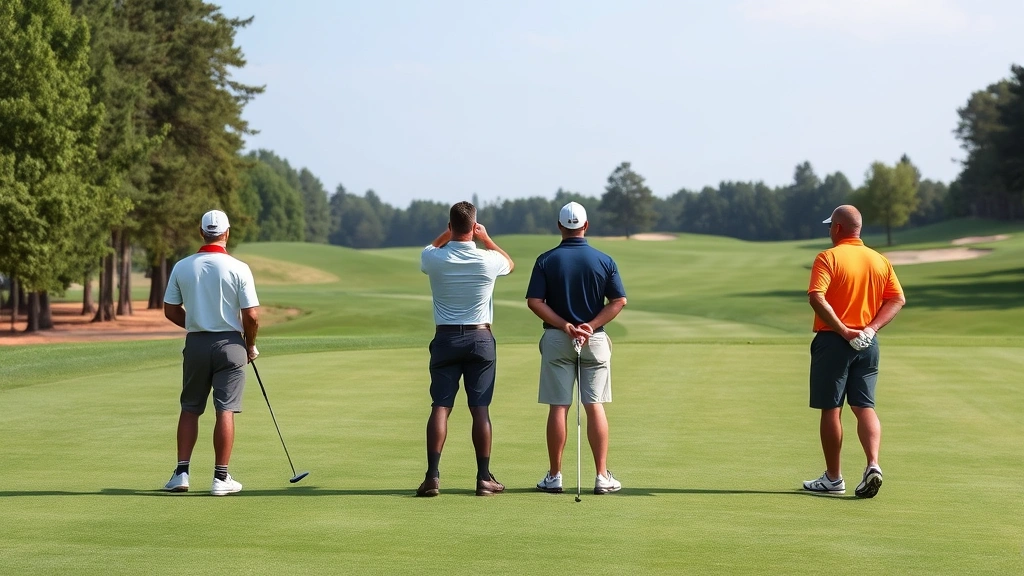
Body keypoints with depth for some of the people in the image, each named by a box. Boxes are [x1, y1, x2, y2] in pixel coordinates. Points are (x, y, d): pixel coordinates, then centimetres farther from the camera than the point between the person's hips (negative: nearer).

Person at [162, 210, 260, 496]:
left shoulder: (182, 267, 0)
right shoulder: (238, 268, -9)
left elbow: (170, 311, 5)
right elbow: (251, 315, -10)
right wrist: (250, 345, 6)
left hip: (196, 343, 3)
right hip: (229, 343, -2)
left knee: (190, 408, 12)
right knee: (225, 410, 0)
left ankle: (181, 473, 7)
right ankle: (221, 477, 0)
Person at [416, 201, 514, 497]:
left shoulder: (434, 260, -8)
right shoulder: (487, 261, -9)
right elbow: (510, 264, 17)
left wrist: (449, 232, 19)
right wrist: (486, 238, 20)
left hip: (445, 338, 1)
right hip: (480, 338, 0)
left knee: (440, 407, 0)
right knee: (480, 409, 2)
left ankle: (433, 475, -7)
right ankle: (484, 477, 4)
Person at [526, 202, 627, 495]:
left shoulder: (546, 261, -3)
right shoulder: (604, 260, -1)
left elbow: (535, 301, -10)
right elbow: (619, 300, -6)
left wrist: (566, 326, -9)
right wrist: (591, 326, -8)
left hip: (556, 339, 0)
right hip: (595, 339, 1)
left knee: (558, 407, 3)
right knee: (595, 406, 3)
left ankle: (554, 476, 5)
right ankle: (602, 476, 1)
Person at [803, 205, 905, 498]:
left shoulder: (829, 258, -9)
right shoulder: (880, 261, 9)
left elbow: (817, 298, -22)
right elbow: (897, 299, 4)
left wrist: (843, 330, -17)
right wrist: (871, 328, -3)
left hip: (833, 341, -5)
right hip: (868, 343, 5)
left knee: (831, 409, 4)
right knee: (865, 406, 7)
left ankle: (833, 478, 9)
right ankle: (873, 464, -13)